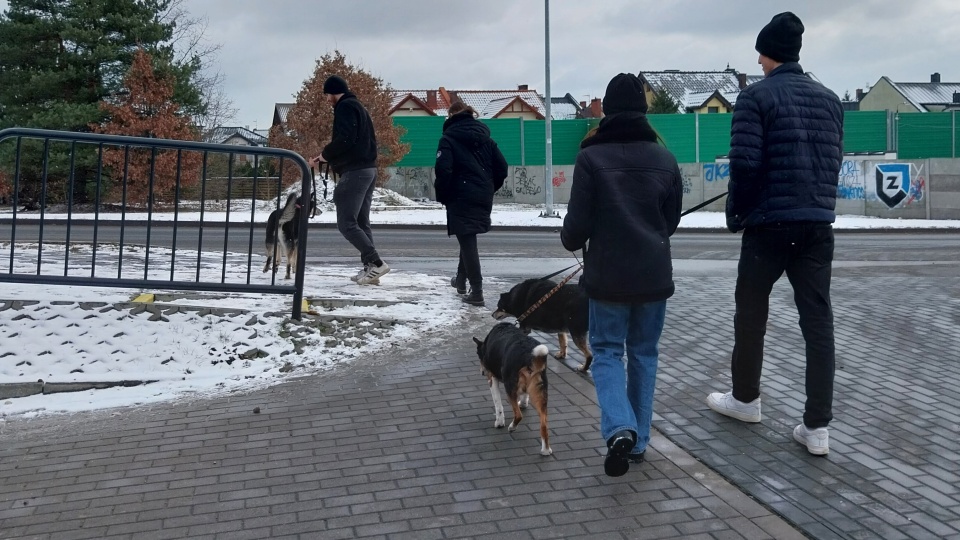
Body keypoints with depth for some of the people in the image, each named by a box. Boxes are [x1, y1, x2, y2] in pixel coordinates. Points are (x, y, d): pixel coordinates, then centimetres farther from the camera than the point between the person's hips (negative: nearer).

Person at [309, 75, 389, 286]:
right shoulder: (358, 106, 24)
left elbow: (344, 139, -20)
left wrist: (325, 154, -5)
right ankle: (369, 268, 6)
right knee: (361, 222, 10)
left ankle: (376, 263, -14)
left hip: (354, 171, -10)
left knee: (346, 223, -10)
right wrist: (330, 154, 15)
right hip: (369, 168, 10)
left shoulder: (345, 107, -7)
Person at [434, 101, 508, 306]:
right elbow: (502, 167, 6)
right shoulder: (485, 137, 11)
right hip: (483, 198, 6)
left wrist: (442, 195, -5)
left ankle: (477, 292, -6)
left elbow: (443, 170, -18)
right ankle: (461, 279, 37)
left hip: (461, 197, -6)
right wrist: (489, 189, 15)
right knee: (468, 238, 24)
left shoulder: (449, 138, -5)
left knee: (467, 241, -3)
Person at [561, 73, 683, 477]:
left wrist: (570, 241, 13)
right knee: (644, 353, 14)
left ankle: (619, 429, -14)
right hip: (654, 274, 3)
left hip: (608, 274, -3)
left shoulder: (590, 157, -11)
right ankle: (638, 440, 18)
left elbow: (578, 221, -9)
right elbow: (672, 220, 11)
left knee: (607, 350, 9)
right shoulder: (665, 159, 1)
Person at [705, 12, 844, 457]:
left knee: (751, 311, 13)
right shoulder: (829, 99, 11)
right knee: (818, 320, 4)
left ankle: (745, 399, 28)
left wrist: (735, 214, -1)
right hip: (818, 225, 5)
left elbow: (745, 164, -13)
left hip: (769, 223, -5)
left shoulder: (757, 95, -7)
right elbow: (833, 163, 11)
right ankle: (817, 426, 3)